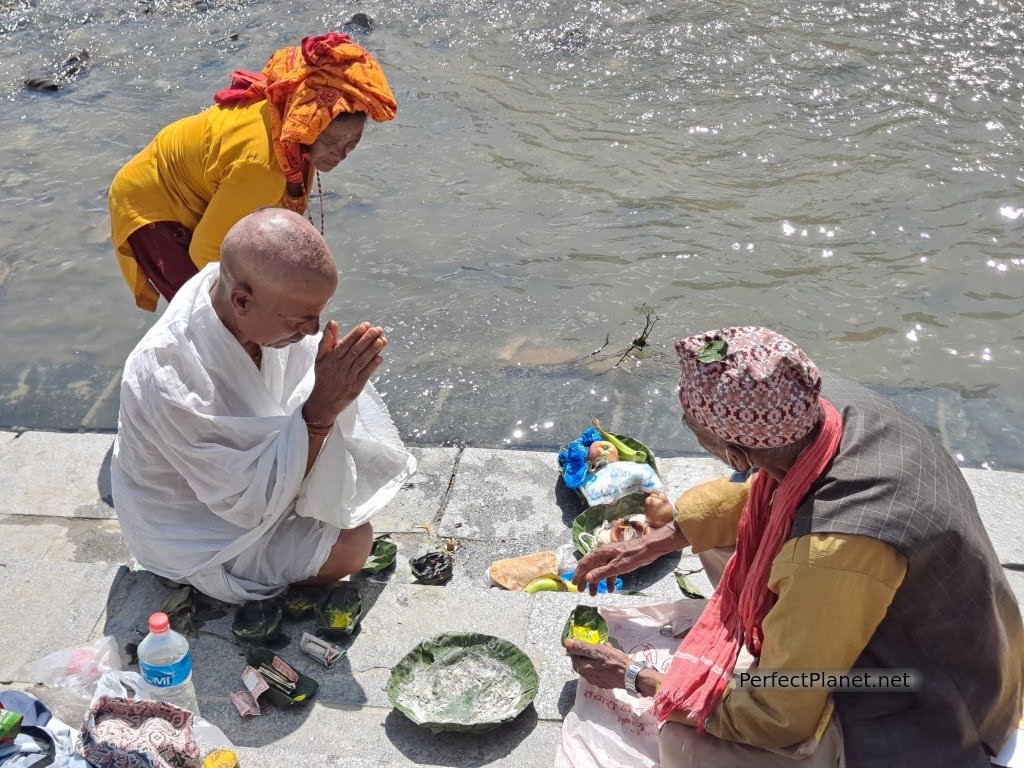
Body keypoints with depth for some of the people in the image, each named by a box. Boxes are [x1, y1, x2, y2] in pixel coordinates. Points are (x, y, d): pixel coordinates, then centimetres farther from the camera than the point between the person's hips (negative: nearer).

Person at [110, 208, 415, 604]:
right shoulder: (167, 376, -41)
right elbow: (248, 503, -32)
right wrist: (321, 409, -40)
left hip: (245, 462, 7)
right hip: (198, 534, -7)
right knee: (350, 544, -15)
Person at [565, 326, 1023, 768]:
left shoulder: (832, 553, -41)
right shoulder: (820, 403, -19)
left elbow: (776, 718, -24)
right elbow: (755, 493, 7)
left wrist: (636, 678, -13)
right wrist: (654, 544, 6)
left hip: (927, 714, -7)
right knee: (714, 529, 8)